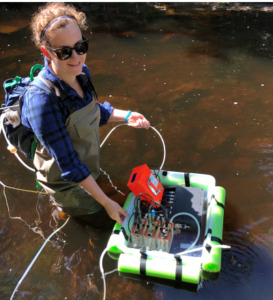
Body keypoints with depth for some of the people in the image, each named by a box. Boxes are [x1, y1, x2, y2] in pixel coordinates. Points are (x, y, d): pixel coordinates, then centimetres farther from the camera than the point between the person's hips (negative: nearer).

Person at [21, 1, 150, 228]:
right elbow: (69, 165, -32)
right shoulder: (42, 100, -38)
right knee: (100, 219, 17)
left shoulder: (81, 72, -15)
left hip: (87, 168, 7)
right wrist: (106, 202, -26)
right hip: (66, 182, -6)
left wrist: (127, 116, -11)